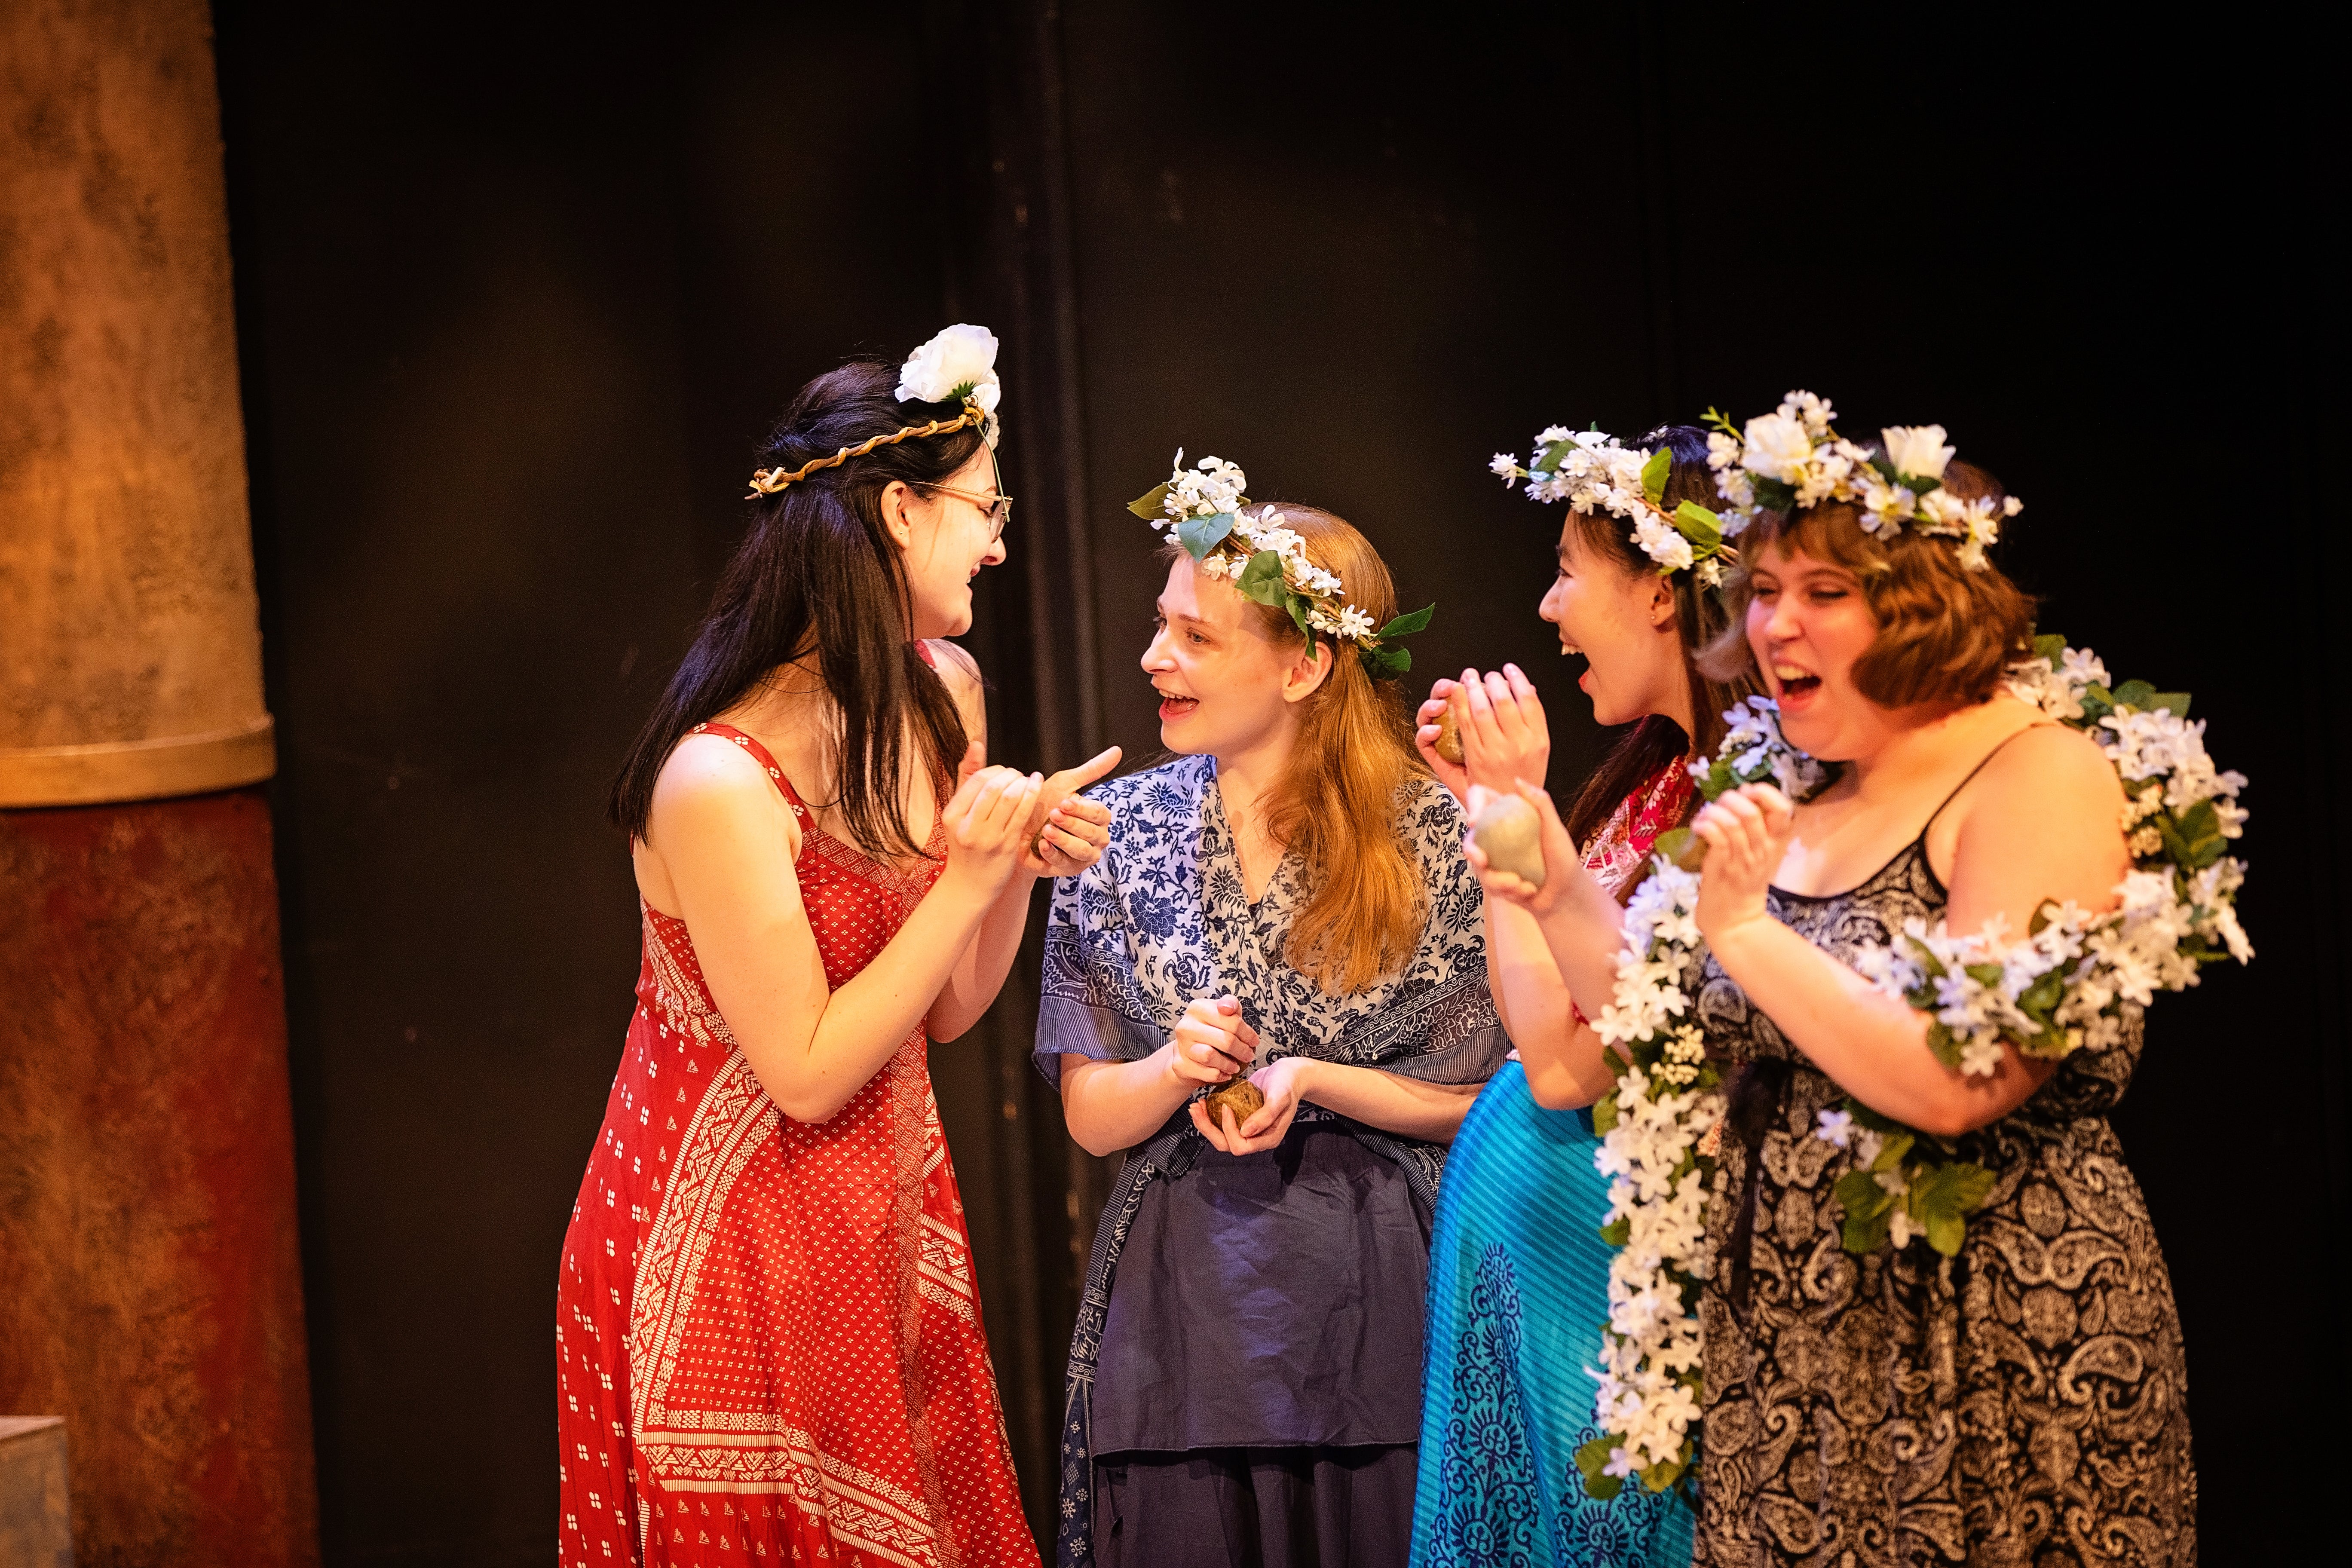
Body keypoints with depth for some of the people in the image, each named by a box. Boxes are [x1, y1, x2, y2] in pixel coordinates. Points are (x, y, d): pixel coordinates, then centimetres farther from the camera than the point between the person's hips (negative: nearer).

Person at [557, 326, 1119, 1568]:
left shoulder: (936, 700, 2)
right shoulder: (719, 780, -23)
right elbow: (807, 1073, -19)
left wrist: (1023, 869, -7)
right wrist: (968, 880, -21)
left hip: (882, 1228, 7)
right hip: (733, 1251, -7)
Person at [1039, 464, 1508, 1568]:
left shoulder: (1425, 830, -5)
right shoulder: (1122, 829, 2)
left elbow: (1479, 1096, -2)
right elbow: (1091, 1118, 3)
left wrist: (1310, 1080, -16)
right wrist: (1178, 1068, -17)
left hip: (1369, 1295, -2)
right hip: (1179, 1298, 2)